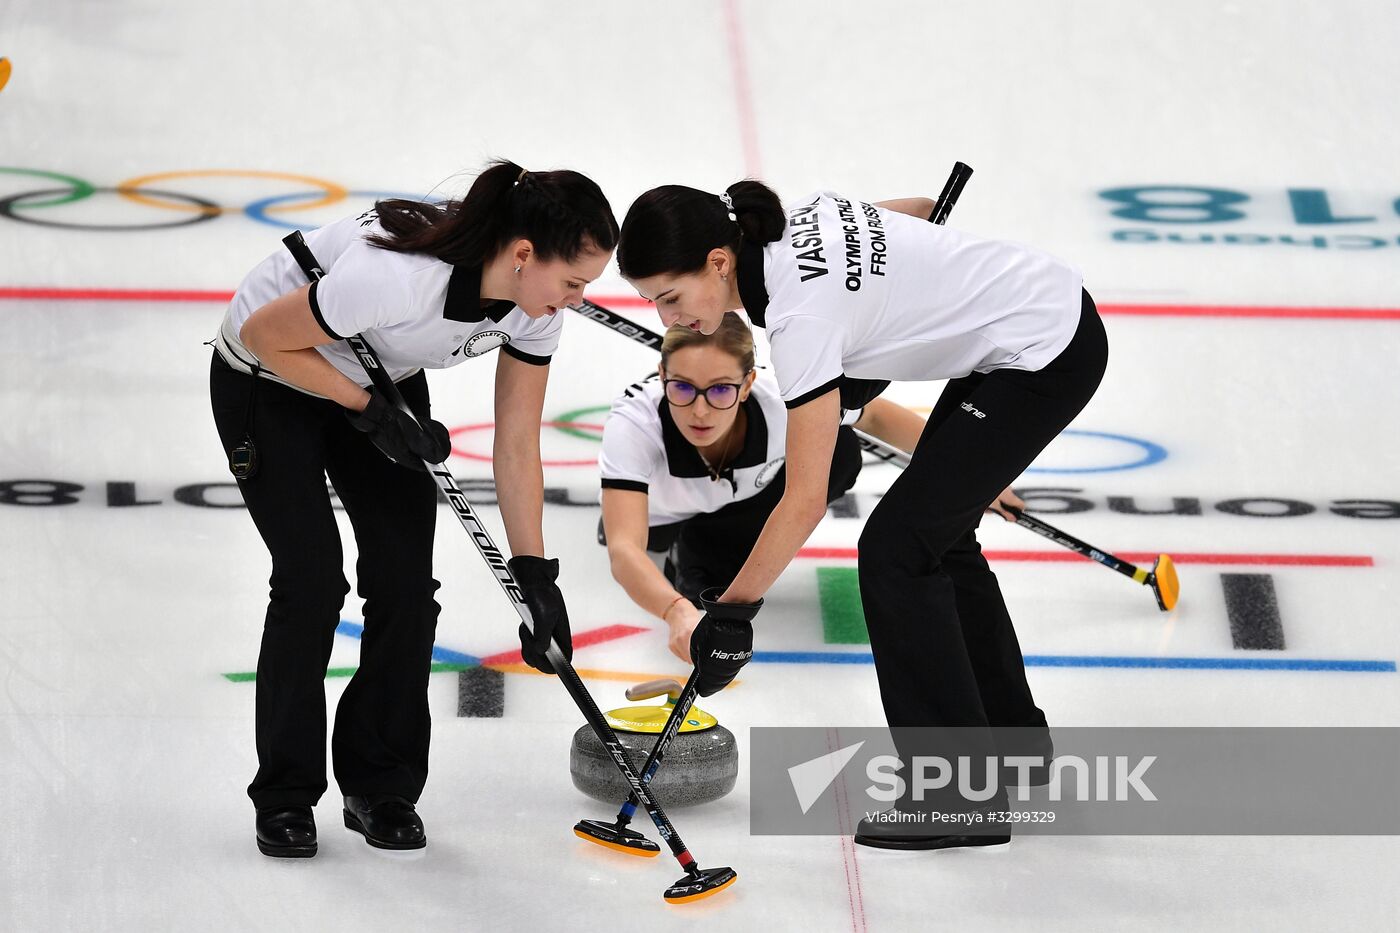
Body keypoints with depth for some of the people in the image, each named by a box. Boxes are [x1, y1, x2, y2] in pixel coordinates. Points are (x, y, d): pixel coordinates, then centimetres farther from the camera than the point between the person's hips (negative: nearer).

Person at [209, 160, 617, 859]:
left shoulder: (535, 304, -20)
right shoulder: (397, 274, -41)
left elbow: (517, 446, -10)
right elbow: (264, 335, -26)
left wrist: (533, 574, -13)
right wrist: (372, 411, -24)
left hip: (382, 380, 6)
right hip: (268, 381, -6)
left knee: (407, 580, -5)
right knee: (312, 578, -12)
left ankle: (381, 787, 10)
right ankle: (285, 796, 4)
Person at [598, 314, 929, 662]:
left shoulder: (779, 401, -38)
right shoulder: (632, 421, -44)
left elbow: (876, 415, -16)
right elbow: (623, 550, -55)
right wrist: (677, 612, -73)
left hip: (745, 501, 0)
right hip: (662, 513, 0)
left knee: (839, 451, -23)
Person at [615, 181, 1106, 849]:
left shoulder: (802, 311, -26)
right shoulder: (792, 221, -3)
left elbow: (805, 501, -24)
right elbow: (920, 209, 16)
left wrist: (731, 611, -18)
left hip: (1044, 356, -10)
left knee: (896, 549, -8)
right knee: (936, 534, 17)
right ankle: (1011, 737, 32)